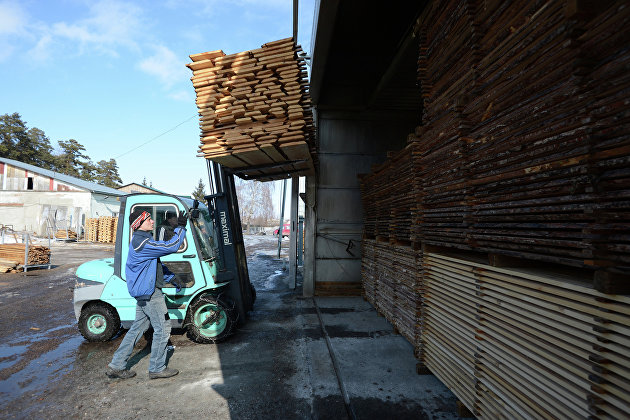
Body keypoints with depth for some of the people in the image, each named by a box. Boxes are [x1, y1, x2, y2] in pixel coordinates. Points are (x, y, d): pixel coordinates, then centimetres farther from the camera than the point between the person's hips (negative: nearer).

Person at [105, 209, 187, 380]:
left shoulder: (142, 240, 15)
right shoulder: (142, 242, -20)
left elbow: (156, 264, 22)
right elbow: (171, 246, -25)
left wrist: (171, 278, 17)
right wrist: (181, 227, -15)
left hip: (144, 292, 11)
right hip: (150, 292, -10)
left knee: (138, 327, 17)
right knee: (162, 328, 0)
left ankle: (116, 366, 25)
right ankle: (157, 369, 12)